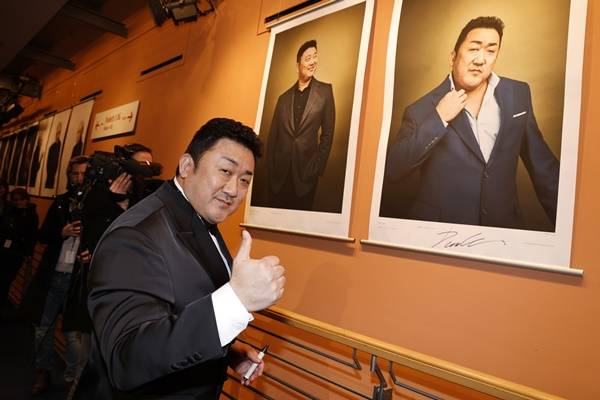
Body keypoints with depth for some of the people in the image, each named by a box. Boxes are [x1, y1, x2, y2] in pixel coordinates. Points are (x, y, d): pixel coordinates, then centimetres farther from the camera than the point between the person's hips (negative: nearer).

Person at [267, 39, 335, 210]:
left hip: (305, 172, -2)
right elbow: (273, 135, 10)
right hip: (279, 173, 2)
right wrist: (271, 168, 2)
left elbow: (327, 133, 1)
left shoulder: (325, 91, 4)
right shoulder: (284, 97, 11)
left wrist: (318, 167, -5)